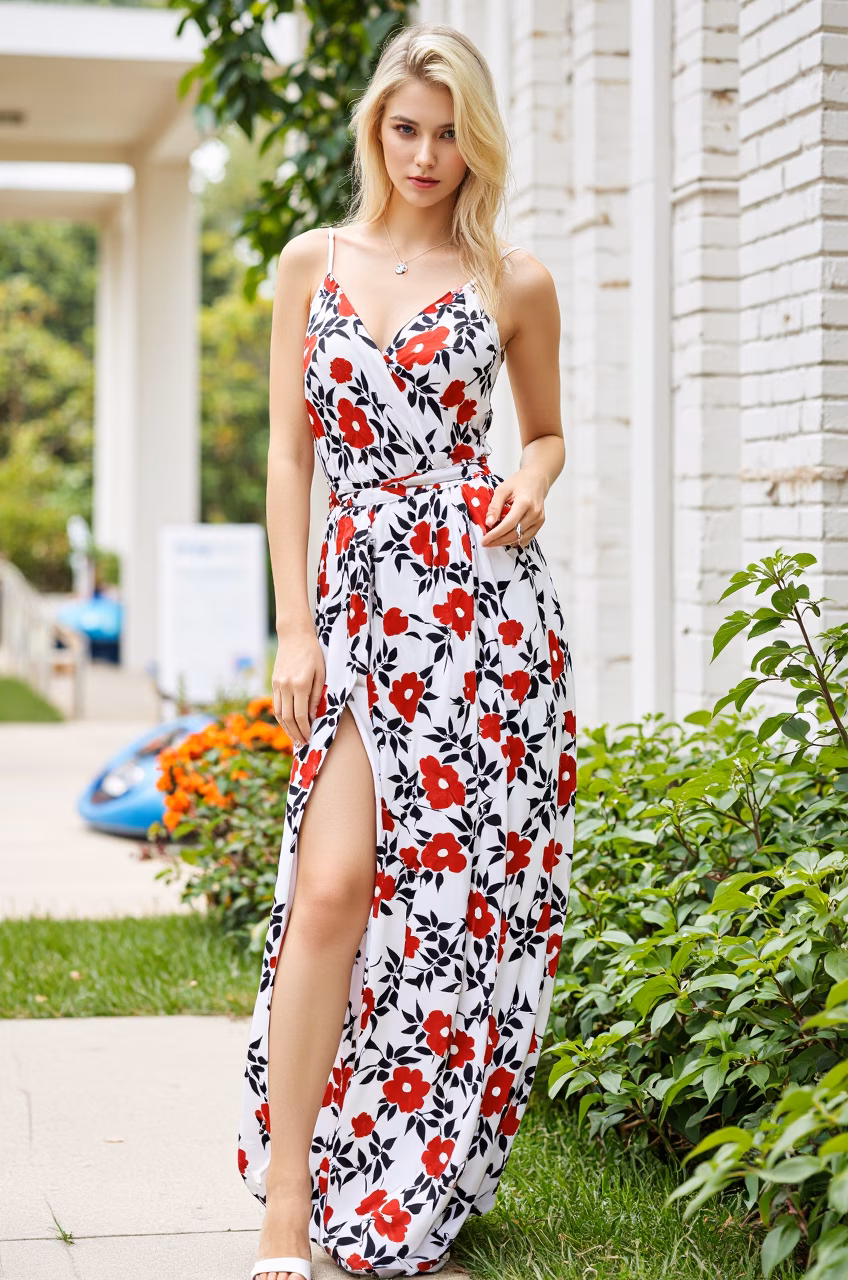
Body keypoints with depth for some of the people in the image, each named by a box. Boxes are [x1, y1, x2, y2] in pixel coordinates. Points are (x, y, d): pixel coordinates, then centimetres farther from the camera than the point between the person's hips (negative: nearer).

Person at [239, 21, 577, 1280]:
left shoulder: (514, 283, 8)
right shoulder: (312, 263, 9)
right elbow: (288, 451, 7)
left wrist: (531, 483, -4)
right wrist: (293, 626, 0)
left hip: (485, 597, 0)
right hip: (362, 598, 0)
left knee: (462, 886, 2)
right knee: (333, 886, -12)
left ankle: (428, 1175, 18)